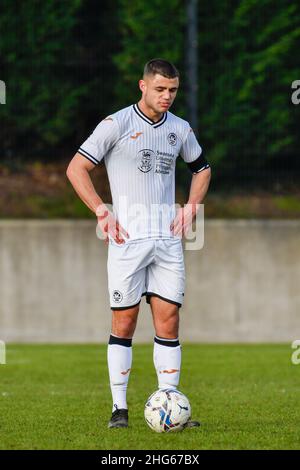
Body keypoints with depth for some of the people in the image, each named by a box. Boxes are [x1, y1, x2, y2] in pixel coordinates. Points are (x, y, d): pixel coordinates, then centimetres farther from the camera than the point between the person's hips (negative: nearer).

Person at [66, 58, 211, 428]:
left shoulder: (180, 129, 11)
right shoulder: (116, 124, -4)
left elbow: (202, 169, 28)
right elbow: (76, 168, -3)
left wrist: (191, 207, 11)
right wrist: (103, 213, -10)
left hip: (168, 238, 4)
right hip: (127, 237, -4)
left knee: (168, 321, -1)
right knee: (124, 321, -3)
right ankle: (119, 408, 4)